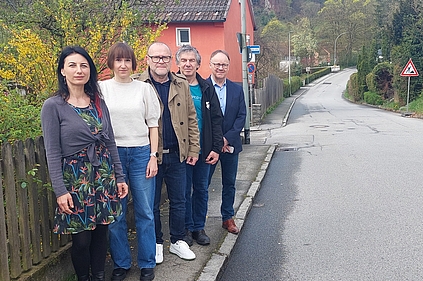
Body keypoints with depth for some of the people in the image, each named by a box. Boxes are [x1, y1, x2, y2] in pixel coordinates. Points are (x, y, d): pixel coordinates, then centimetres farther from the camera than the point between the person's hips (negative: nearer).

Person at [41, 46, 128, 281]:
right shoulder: (53, 106, -7)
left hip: (104, 175, 4)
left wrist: (120, 177, 9)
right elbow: (52, 153, -9)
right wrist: (60, 190, -13)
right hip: (76, 178, -4)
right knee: (82, 239, 3)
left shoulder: (99, 103, 7)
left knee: (101, 232, 11)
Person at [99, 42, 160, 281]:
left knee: (145, 212, 5)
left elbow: (153, 125, 6)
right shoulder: (102, 88, 4)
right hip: (112, 153, 0)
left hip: (141, 153, 0)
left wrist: (153, 156, 0)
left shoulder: (144, 88, 4)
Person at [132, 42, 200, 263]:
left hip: (177, 154, 3)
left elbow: (192, 119, 9)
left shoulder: (181, 84, 7)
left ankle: (178, 241, 30)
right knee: (152, 203, 11)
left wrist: (194, 149, 4)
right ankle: (156, 243, 28)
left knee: (178, 201, 13)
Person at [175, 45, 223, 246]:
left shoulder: (207, 89, 6)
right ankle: (186, 228, 23)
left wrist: (216, 148, -2)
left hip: (204, 149, 3)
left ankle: (199, 227, 27)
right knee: (184, 190, 8)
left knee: (202, 189, 12)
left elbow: (216, 120, 5)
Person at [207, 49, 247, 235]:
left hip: (230, 144, 4)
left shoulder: (237, 89, 6)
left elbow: (241, 117, 1)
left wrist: (227, 138, -11)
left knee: (229, 184, 13)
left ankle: (228, 218, 27)